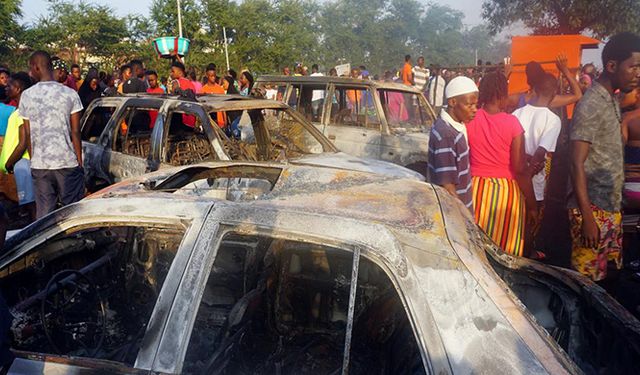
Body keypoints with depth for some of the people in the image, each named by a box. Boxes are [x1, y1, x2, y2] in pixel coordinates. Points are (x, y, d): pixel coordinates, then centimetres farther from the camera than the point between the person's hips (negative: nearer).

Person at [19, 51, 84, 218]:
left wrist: (33, 160, 16)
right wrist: (80, 161, 4)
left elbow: (28, 135, 5)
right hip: (68, 162, -2)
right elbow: (75, 132, -4)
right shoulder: (70, 94, -5)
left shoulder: (26, 96, 1)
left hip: (39, 165, 2)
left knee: (43, 213, 9)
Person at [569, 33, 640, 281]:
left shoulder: (612, 100, 12)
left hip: (611, 206, 9)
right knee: (587, 278, -1)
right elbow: (577, 164, -19)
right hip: (593, 208, -9)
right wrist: (586, 216, -21)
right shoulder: (590, 106, -15)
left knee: (608, 274, 15)